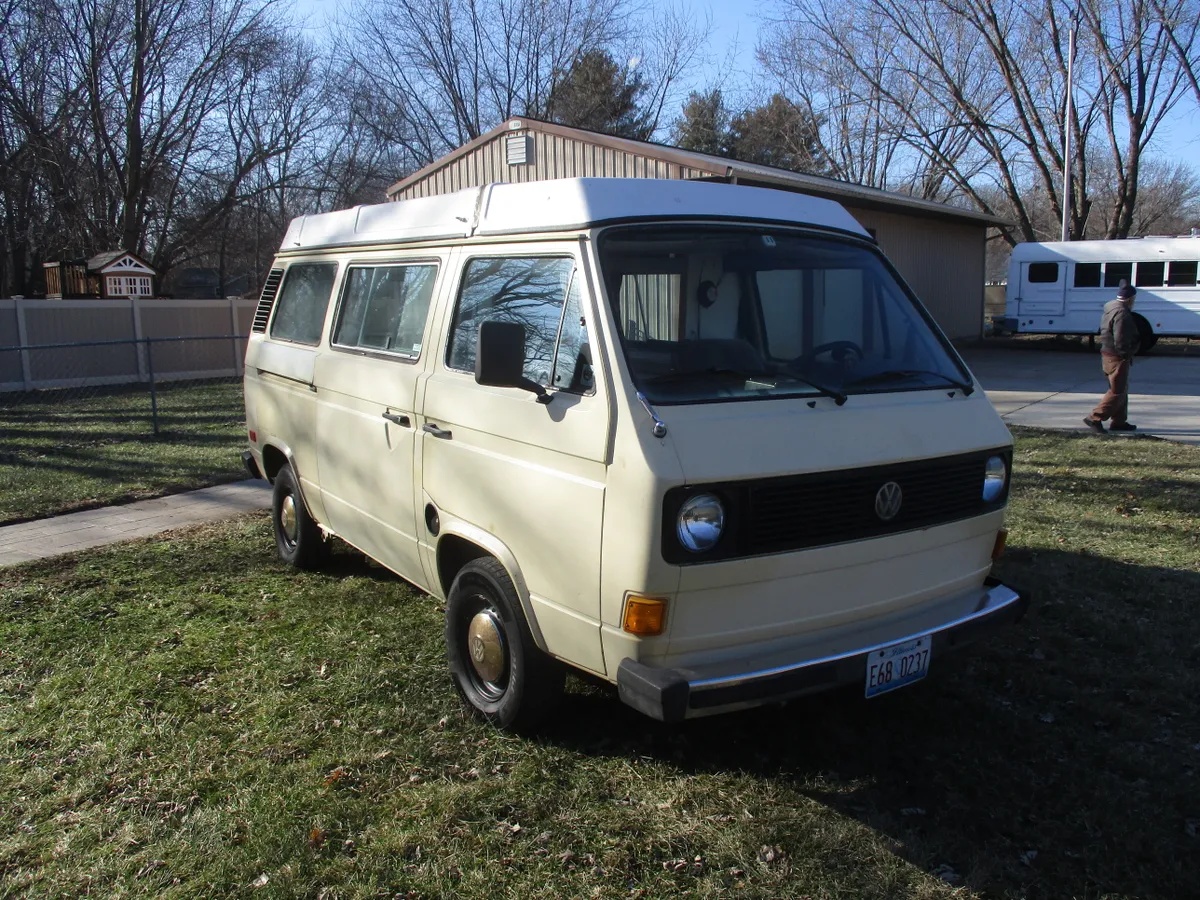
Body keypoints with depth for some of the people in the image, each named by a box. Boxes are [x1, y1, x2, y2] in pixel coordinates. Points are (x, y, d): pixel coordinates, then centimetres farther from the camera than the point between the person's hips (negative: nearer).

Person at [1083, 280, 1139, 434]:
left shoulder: (1111, 310, 12)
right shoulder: (1122, 314, -20)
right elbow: (1120, 342, -26)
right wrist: (1127, 352, -11)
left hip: (1108, 354, 11)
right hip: (1117, 357, -11)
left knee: (1122, 390, 18)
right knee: (1117, 392, -6)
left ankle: (1119, 422, 24)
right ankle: (1095, 419, -9)